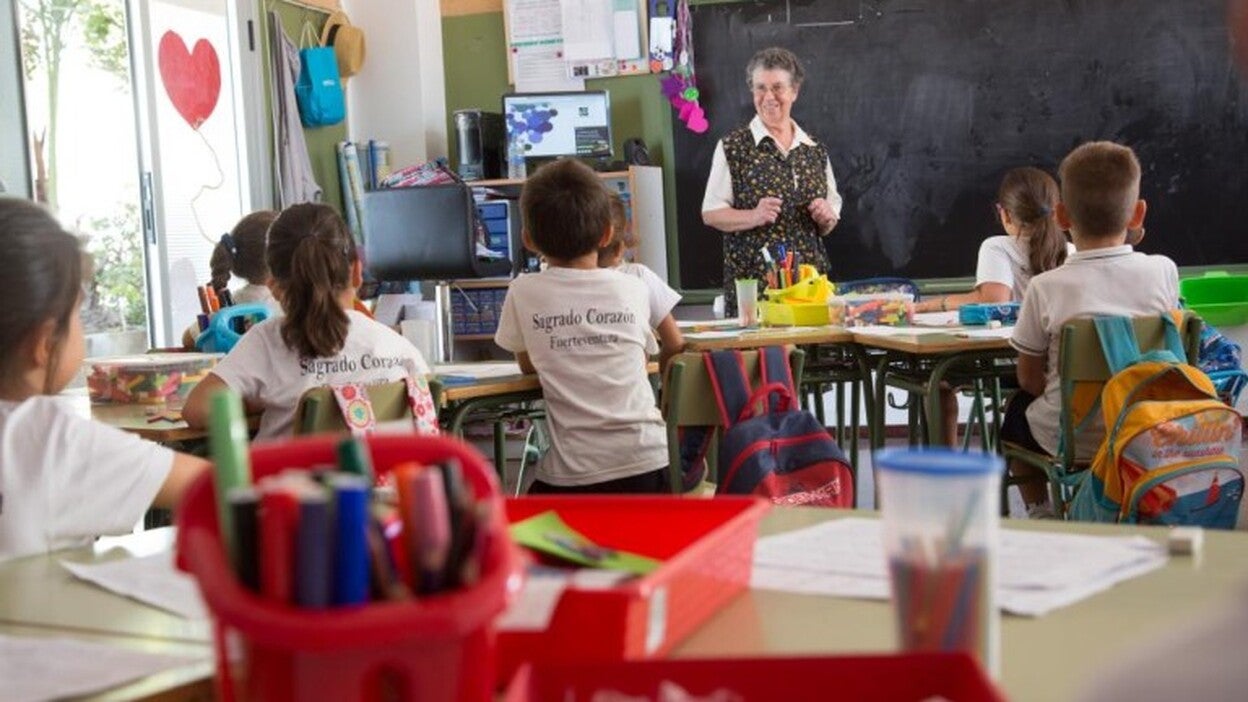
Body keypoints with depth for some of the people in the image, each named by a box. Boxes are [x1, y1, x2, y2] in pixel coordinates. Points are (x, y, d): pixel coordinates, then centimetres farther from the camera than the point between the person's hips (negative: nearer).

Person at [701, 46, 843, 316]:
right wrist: (754, 217, -17)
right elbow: (710, 213, -2)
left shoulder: (815, 150, 13)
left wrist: (826, 217, -2)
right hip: (751, 280, -3)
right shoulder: (732, 148, 1)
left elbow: (829, 224, 20)